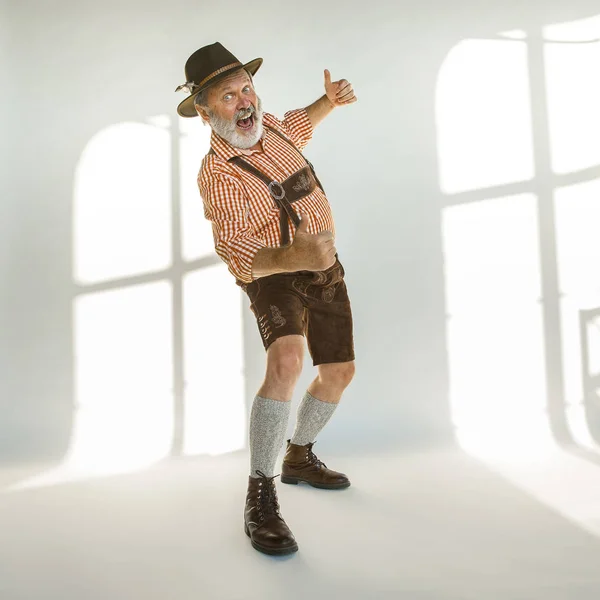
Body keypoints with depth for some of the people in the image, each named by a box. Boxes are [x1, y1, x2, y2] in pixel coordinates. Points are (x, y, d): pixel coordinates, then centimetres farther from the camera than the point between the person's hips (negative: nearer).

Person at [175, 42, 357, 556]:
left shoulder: (265, 126, -1)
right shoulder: (219, 175, -22)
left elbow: (296, 127, 25)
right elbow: (239, 257, -31)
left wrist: (328, 101, 8)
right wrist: (293, 255, -49)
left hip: (325, 268, 8)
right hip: (275, 277, -7)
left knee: (340, 372, 11)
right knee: (286, 361, -34)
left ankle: (299, 457, 34)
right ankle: (261, 497, -22)